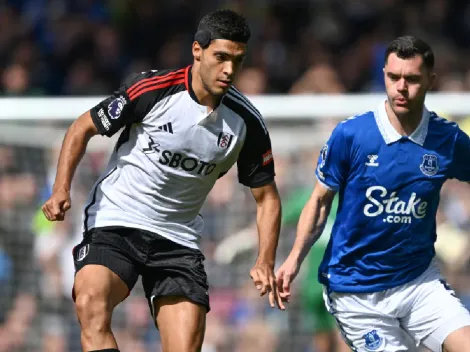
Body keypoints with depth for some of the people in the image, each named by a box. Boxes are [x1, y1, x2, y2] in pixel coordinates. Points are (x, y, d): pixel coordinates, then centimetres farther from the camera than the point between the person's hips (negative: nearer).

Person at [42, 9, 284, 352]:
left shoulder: (247, 122, -2)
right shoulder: (151, 89, -12)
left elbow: (266, 196, 8)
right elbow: (82, 128, 0)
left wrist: (265, 262, -7)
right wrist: (61, 189, -14)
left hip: (179, 239, 3)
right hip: (113, 223, -3)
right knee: (91, 304, -32)